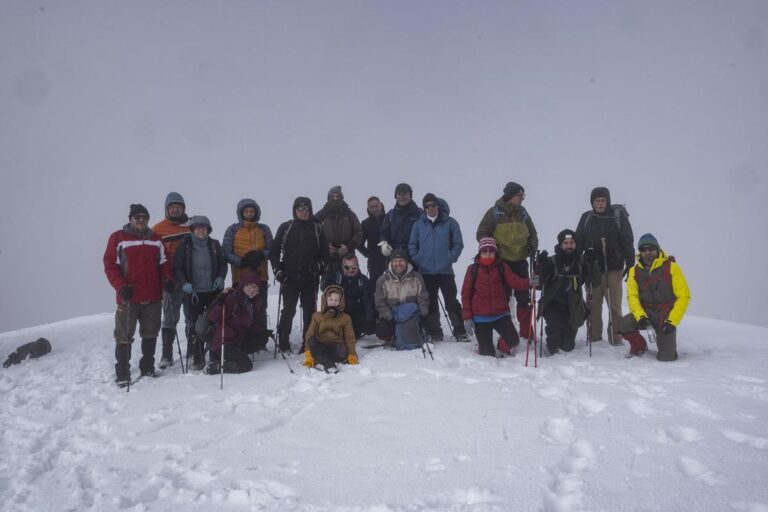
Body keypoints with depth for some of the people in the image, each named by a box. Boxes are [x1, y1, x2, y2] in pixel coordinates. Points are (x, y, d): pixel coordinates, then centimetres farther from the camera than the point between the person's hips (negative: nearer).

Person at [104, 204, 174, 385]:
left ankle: (147, 367, 23)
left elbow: (164, 263, 15)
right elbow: (110, 265, -4)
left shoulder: (156, 240, 13)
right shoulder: (118, 238, 1)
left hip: (153, 297, 4)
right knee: (124, 336, 1)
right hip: (128, 297, -4)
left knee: (150, 334, 11)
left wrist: (167, 280, -3)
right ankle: (122, 373, 9)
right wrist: (121, 286, -15)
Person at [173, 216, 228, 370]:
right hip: (194, 292, -2)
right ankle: (197, 359, 6)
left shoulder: (214, 245, 6)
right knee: (194, 325, -2)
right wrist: (184, 283, -14)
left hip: (213, 291, 2)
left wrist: (220, 277, -4)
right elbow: (177, 267, 0)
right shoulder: (185, 246, -1)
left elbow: (223, 263, 13)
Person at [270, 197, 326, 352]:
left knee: (310, 310, 5)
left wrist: (318, 265, -5)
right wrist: (278, 270, -3)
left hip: (310, 277, 1)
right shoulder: (285, 227, 4)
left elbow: (324, 252, 12)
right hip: (289, 277, -1)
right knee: (288, 310, -2)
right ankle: (283, 342, 9)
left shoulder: (317, 228, 7)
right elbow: (274, 251, 6)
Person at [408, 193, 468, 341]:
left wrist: (450, 258, -7)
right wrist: (417, 260, -3)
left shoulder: (450, 222, 0)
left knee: (452, 302, 1)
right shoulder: (418, 224, 5)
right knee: (430, 303, 9)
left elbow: (458, 243, 2)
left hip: (445, 270, -2)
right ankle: (434, 333, 18)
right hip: (426, 271, 2)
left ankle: (460, 332, 11)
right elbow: (412, 245, 9)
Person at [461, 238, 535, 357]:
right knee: (488, 354, 0)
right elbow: (466, 293, -1)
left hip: (500, 314, 1)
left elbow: (514, 281, -15)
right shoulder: (473, 269, -2)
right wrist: (467, 318, -5)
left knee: (513, 341, -13)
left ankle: (503, 348, 22)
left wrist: (529, 282, -37)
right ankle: (483, 347, 36)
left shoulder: (502, 267, 1)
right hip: (481, 317, -1)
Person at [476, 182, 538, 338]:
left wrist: (533, 246, 2)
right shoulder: (494, 212, -4)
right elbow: (482, 234, 0)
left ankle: (526, 332, 18)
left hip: (520, 261, 4)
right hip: (501, 261, -4)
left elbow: (532, 233, 20)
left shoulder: (523, 213, 9)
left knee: (524, 297, 8)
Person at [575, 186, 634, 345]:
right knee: (594, 303, 5)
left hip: (613, 267, -2)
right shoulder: (586, 217, 7)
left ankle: (615, 336, 9)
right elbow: (578, 241, 11)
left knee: (614, 303, 0)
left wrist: (630, 262, -4)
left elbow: (628, 240, 0)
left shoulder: (618, 215, 0)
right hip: (593, 267, 2)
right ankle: (594, 335, 15)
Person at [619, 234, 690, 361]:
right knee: (623, 325, -28)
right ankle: (639, 347, 6)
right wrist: (640, 316, -24)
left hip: (666, 316, -2)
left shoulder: (671, 267, -10)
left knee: (666, 357, -10)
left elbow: (684, 296, -11)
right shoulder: (635, 270, -1)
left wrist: (672, 321, -17)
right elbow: (632, 296, -6)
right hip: (645, 313, 2)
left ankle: (667, 344, 30)